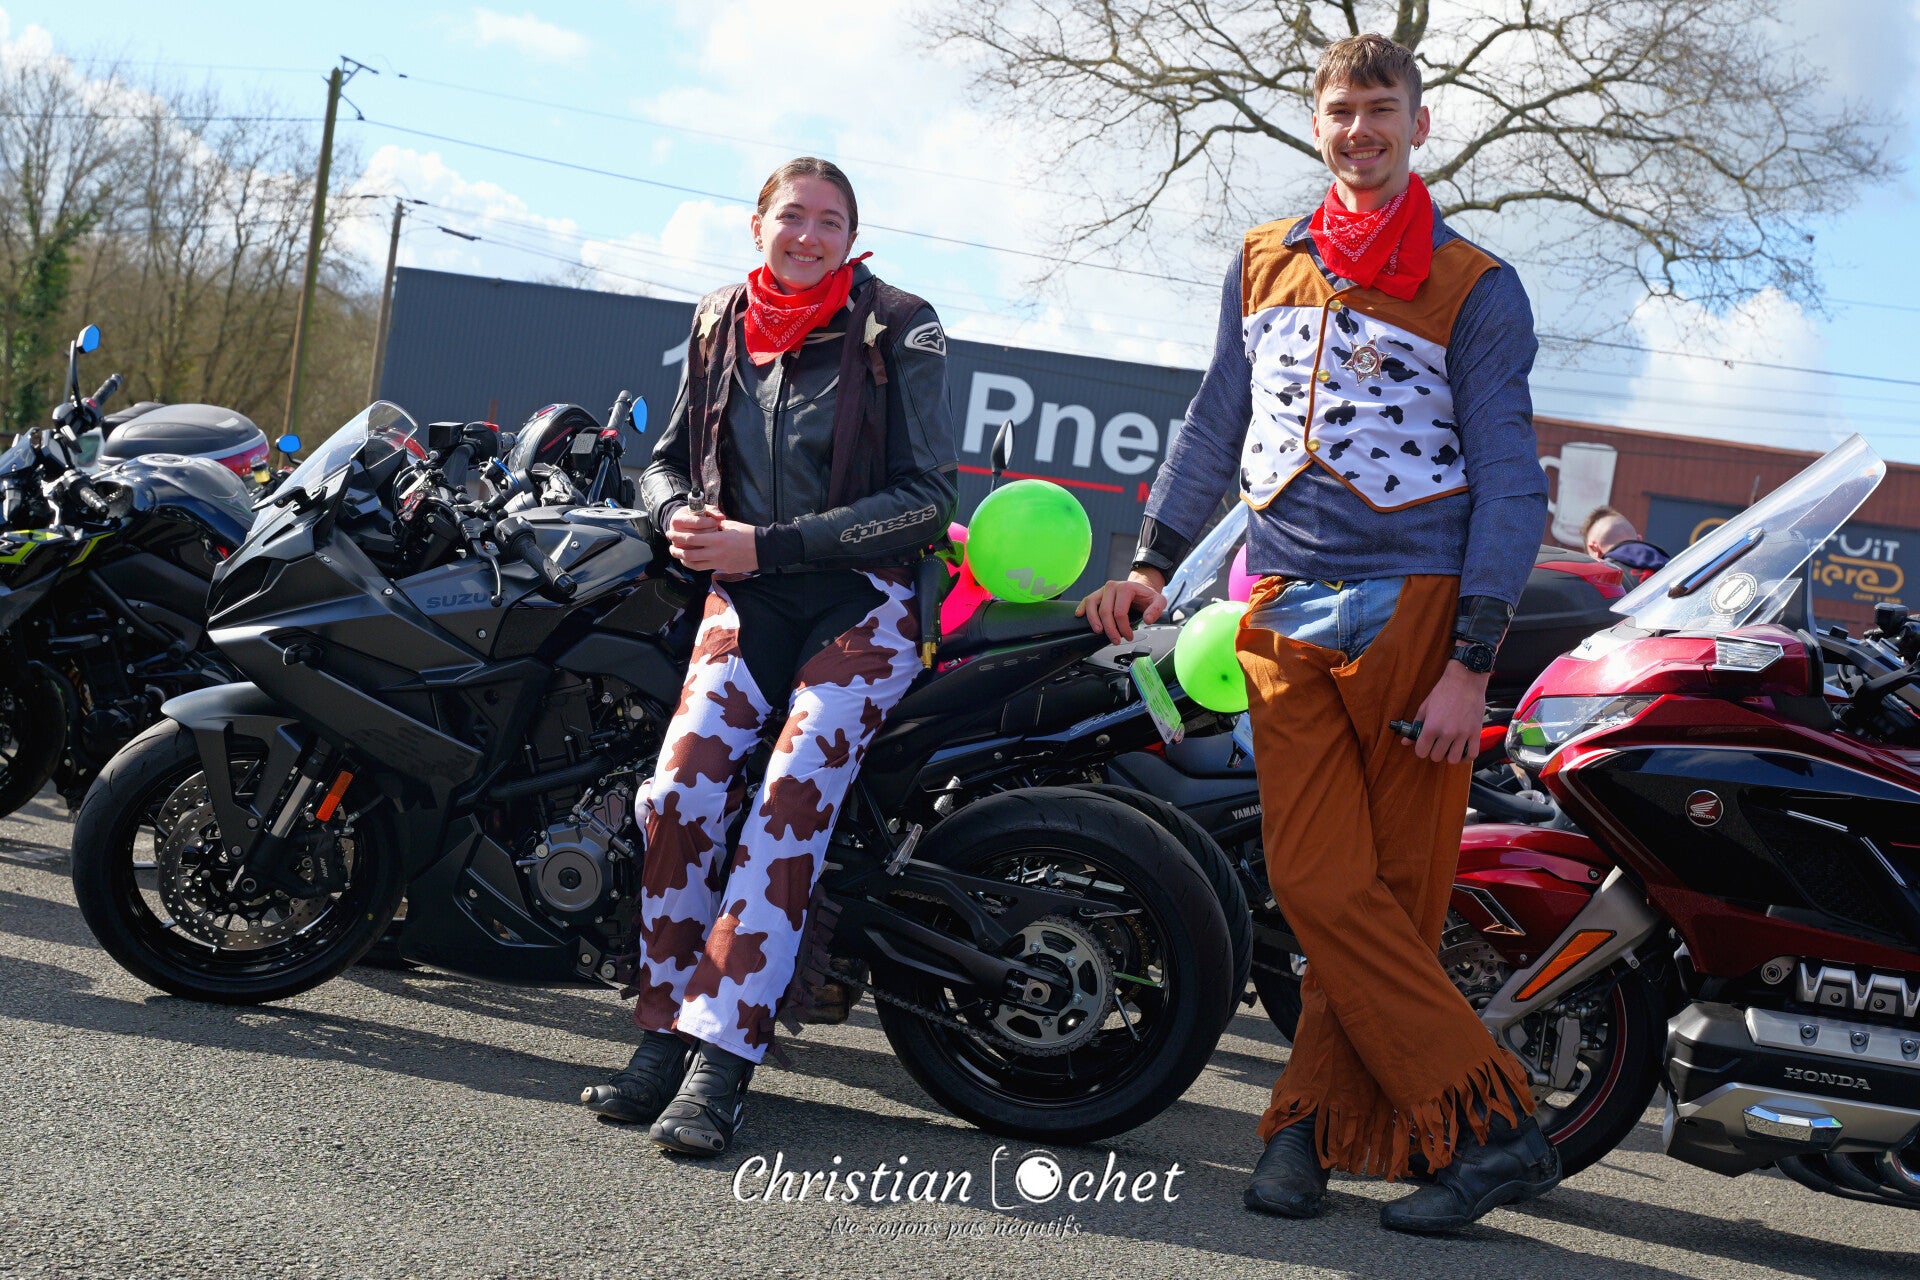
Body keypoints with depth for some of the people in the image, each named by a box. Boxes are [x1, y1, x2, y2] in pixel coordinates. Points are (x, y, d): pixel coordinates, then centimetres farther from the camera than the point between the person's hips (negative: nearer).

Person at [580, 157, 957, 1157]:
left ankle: (721, 1059, -25)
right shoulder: (720, 323, 12)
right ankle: (661, 1038, -7)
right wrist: (681, 514, -7)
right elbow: (667, 460, 19)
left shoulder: (899, 328, -3)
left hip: (864, 599, -4)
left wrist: (767, 543, -15)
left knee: (792, 794, -25)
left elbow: (927, 495, -9)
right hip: (745, 597, 4)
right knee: (678, 788, -18)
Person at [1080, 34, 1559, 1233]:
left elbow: (1512, 484, -1)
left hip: (1414, 613, -3)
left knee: (1391, 892, -4)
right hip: (1283, 615, 3)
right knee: (1322, 884, -9)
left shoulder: (1477, 287, 4)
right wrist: (1154, 565, 19)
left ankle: (1312, 1116, 4)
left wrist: (1471, 664, -9)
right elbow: (1217, 426, 26)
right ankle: (1491, 1125, -4)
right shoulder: (1263, 264, 18)